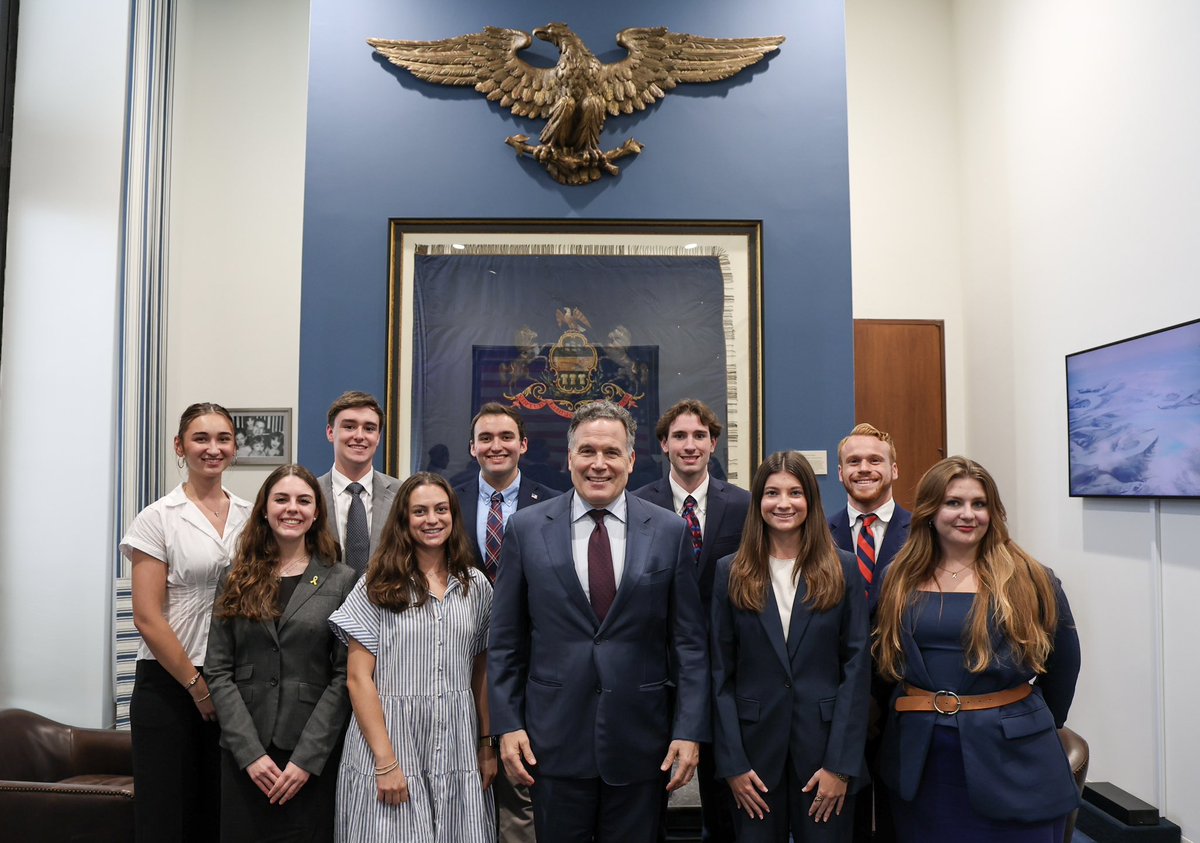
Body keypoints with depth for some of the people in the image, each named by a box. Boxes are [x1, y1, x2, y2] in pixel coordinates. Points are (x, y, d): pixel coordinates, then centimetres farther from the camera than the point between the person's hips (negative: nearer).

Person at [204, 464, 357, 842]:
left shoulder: (341, 581, -1)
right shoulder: (236, 579, 6)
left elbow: (344, 676, -4)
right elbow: (218, 672, 1)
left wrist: (307, 758, -11)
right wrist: (250, 752, -9)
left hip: (314, 756, -1)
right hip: (243, 754, 2)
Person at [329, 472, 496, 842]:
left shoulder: (476, 586, 6)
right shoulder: (378, 586, -3)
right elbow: (359, 679, -7)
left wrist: (487, 745, 7)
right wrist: (386, 763, -13)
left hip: (457, 747, 3)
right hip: (390, 744, -2)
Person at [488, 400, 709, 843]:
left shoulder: (670, 531, -1)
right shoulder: (526, 528, -1)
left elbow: (688, 641, 0)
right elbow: (506, 640, 2)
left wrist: (690, 731, -4)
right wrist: (507, 724, -2)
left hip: (639, 740, 0)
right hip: (554, 739, 0)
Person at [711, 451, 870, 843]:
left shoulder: (842, 569, 0)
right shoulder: (731, 572, 0)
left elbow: (857, 666, -3)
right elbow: (720, 674, 0)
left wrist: (841, 764, -8)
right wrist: (732, 763, -5)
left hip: (824, 743, 0)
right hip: (755, 744, 1)